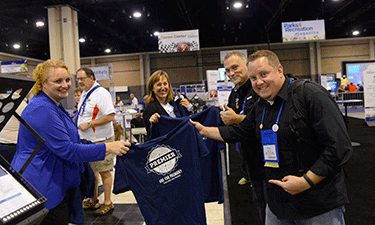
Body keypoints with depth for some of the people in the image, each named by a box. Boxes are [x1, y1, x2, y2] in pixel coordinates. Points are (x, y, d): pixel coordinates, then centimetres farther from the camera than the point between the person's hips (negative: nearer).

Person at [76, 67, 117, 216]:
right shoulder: (85, 94, 12)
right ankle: (94, 200, 32)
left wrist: (88, 124, -23)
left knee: (104, 171, 2)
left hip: (101, 140, -9)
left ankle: (107, 203, 17)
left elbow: (110, 116, -25)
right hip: (87, 140, 9)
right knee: (91, 170, 17)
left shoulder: (101, 93, -17)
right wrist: (79, 123, 9)